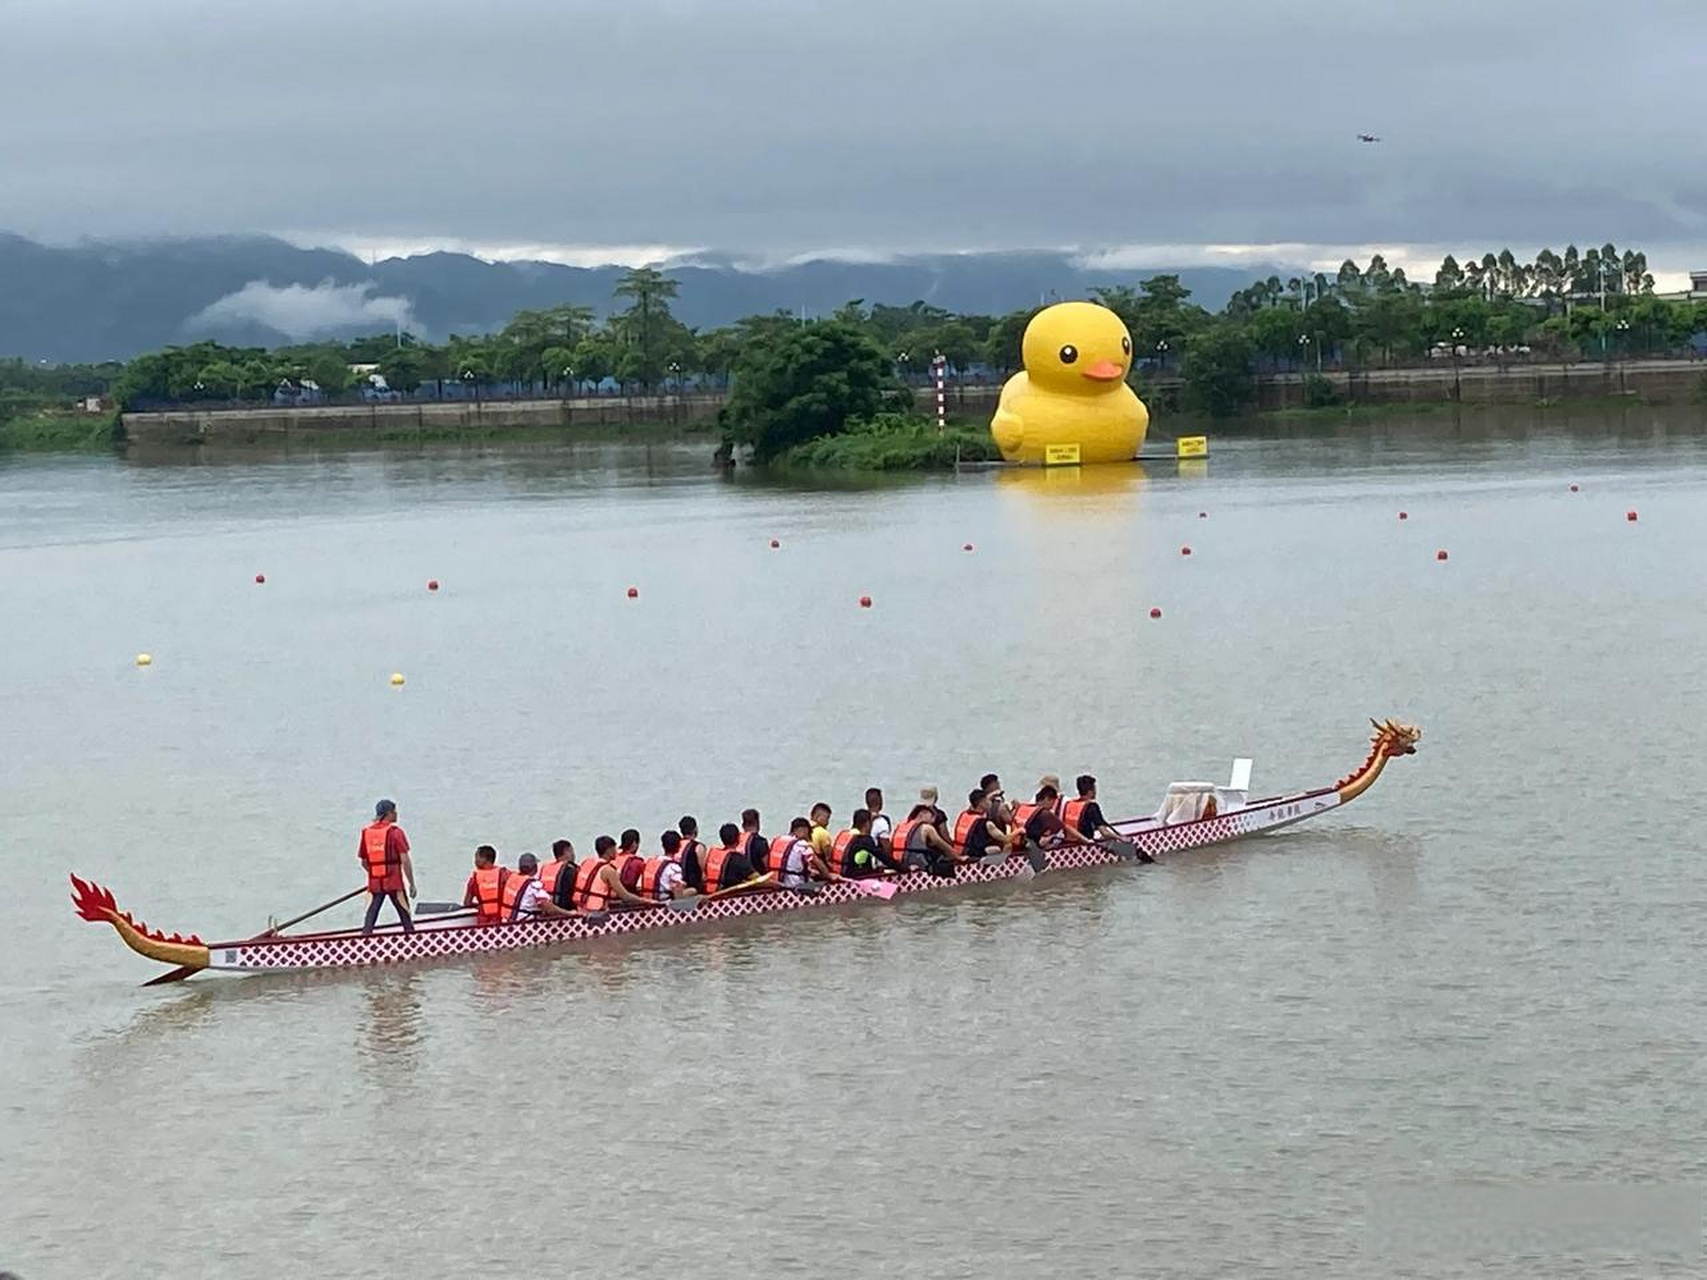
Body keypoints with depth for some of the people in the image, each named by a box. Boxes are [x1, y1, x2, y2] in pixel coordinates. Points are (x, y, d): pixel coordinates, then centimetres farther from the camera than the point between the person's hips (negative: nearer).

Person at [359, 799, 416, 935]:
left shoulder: (366, 832, 6)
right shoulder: (395, 832, -7)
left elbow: (363, 861, 12)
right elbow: (405, 860, -11)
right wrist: (412, 884, -5)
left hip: (374, 882, 4)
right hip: (394, 882, -4)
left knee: (371, 916, 5)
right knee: (405, 917, 7)